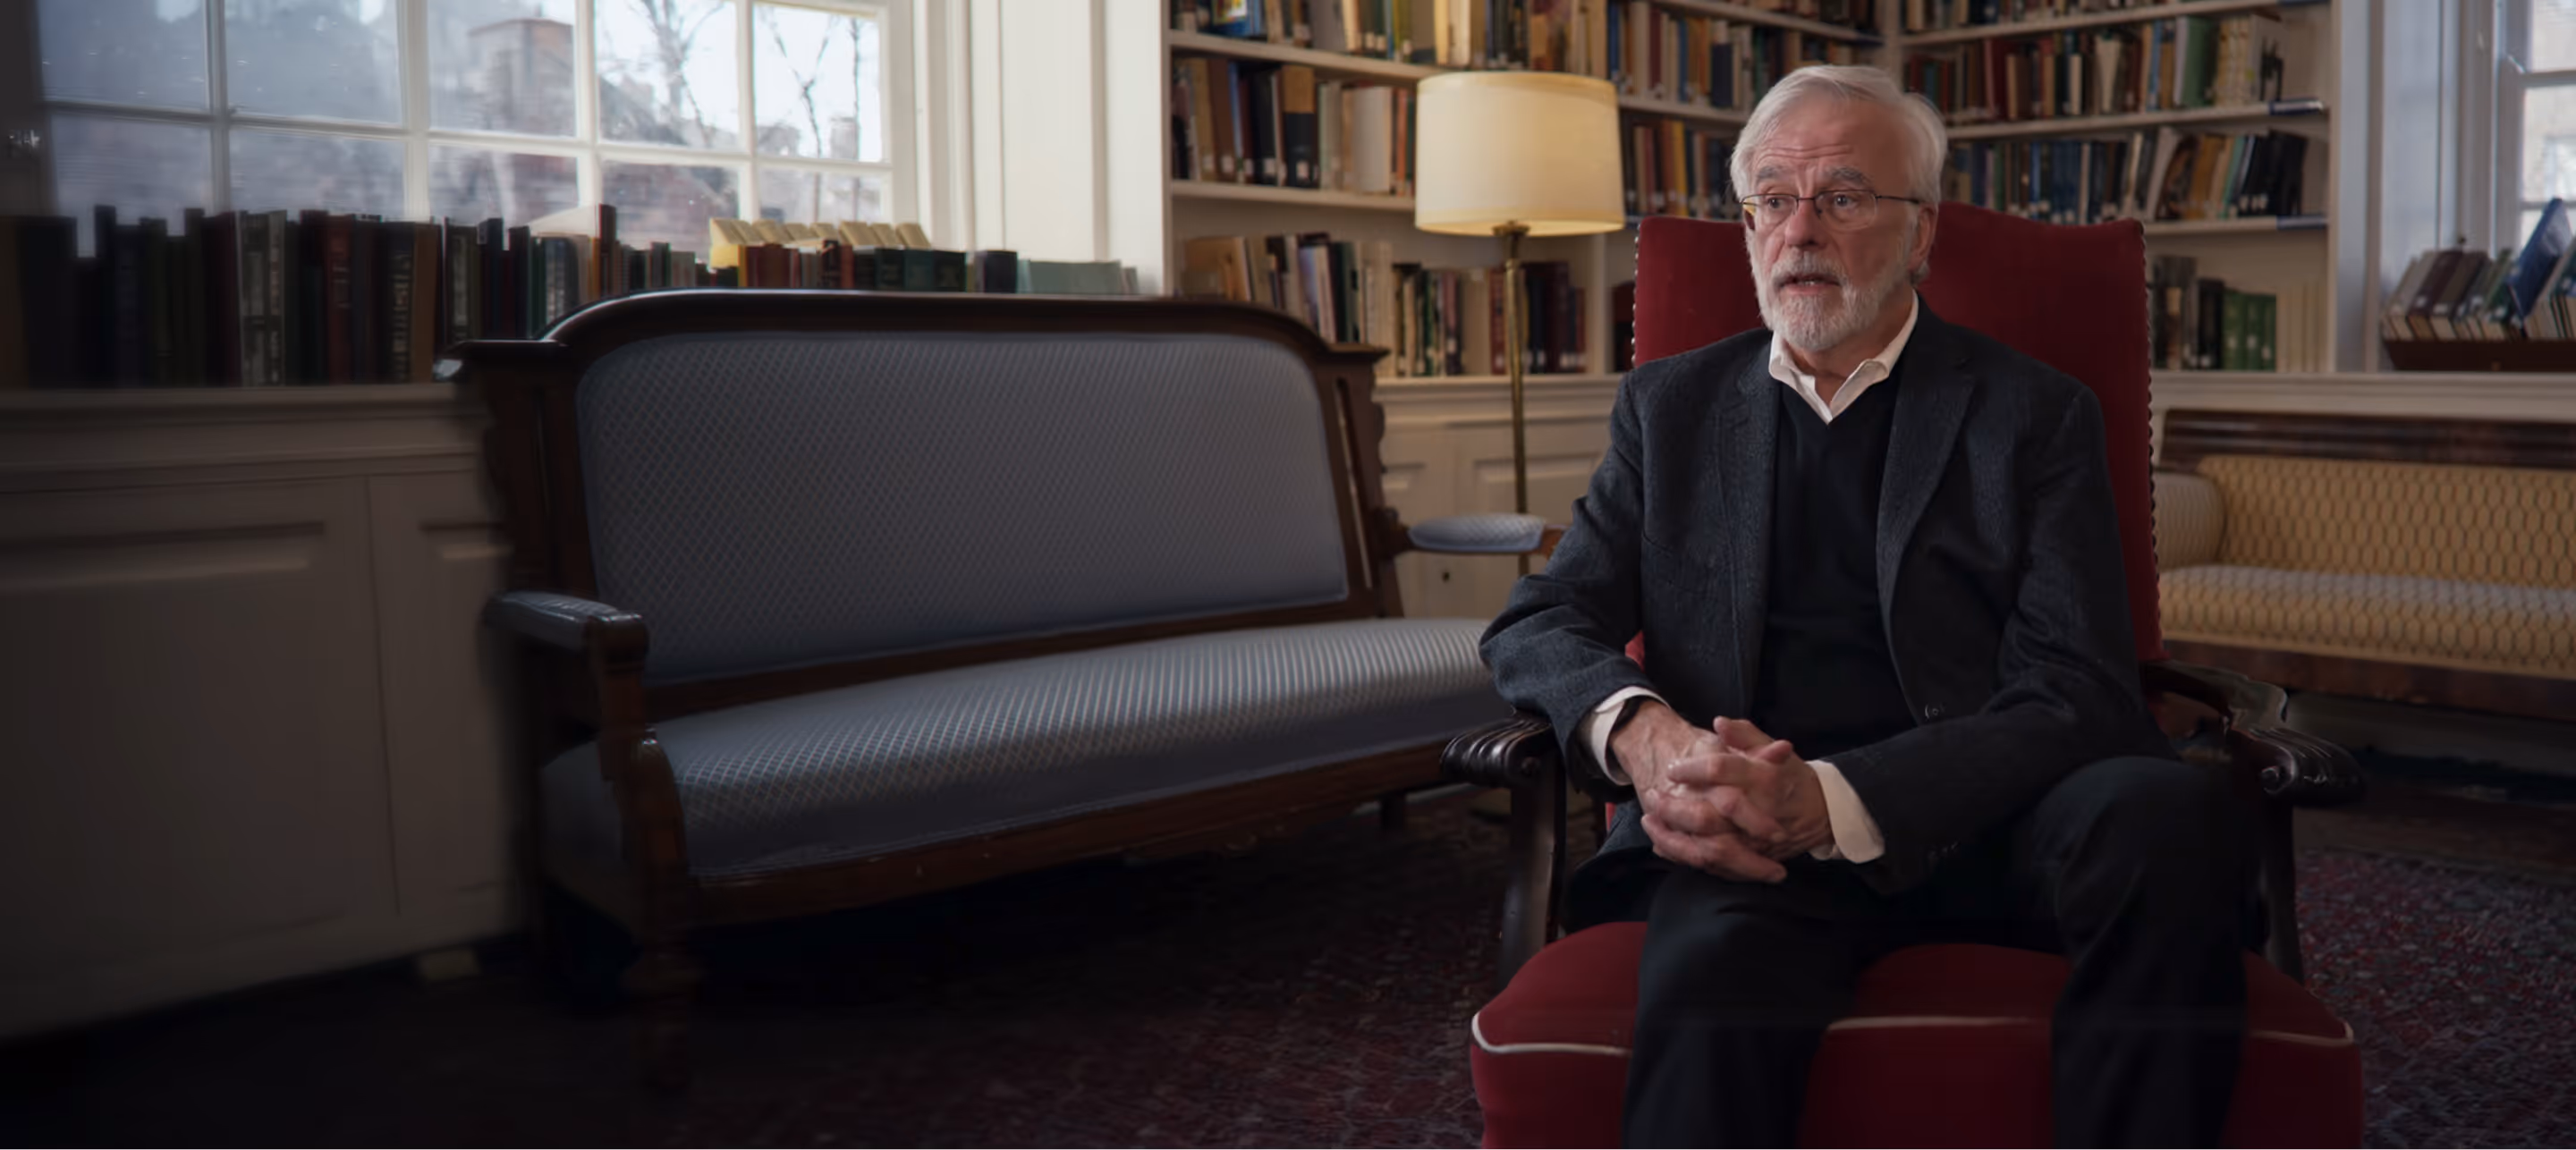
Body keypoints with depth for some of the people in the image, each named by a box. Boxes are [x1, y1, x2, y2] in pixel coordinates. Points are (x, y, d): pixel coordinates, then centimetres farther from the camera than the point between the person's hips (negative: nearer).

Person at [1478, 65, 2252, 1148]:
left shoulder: (2033, 413, 8)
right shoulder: (1670, 406, 16)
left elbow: (2074, 696, -3)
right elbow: (1537, 623, 10)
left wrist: (1831, 802, -20)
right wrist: (1638, 732, -15)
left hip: (1981, 819, 2)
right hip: (1754, 840, -1)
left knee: (2175, 811, -31)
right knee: (1713, 978, -37)